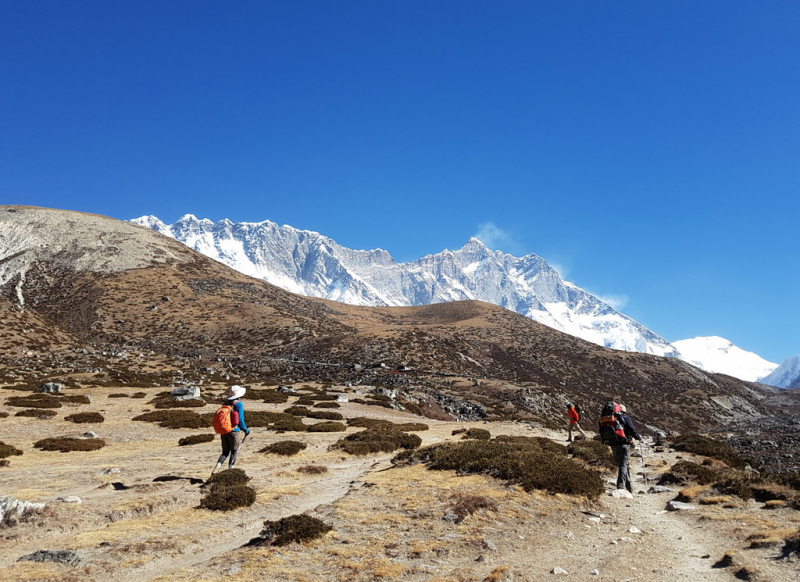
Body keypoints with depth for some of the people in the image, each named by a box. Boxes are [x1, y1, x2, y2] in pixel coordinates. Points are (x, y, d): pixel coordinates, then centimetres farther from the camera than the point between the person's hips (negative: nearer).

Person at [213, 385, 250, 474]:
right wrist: (246, 430, 3)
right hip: (234, 431, -6)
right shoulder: (238, 404, -9)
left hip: (223, 431, 6)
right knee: (234, 452, 7)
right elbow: (240, 420, -11)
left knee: (225, 452, 14)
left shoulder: (225, 403, 9)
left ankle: (215, 470, -2)